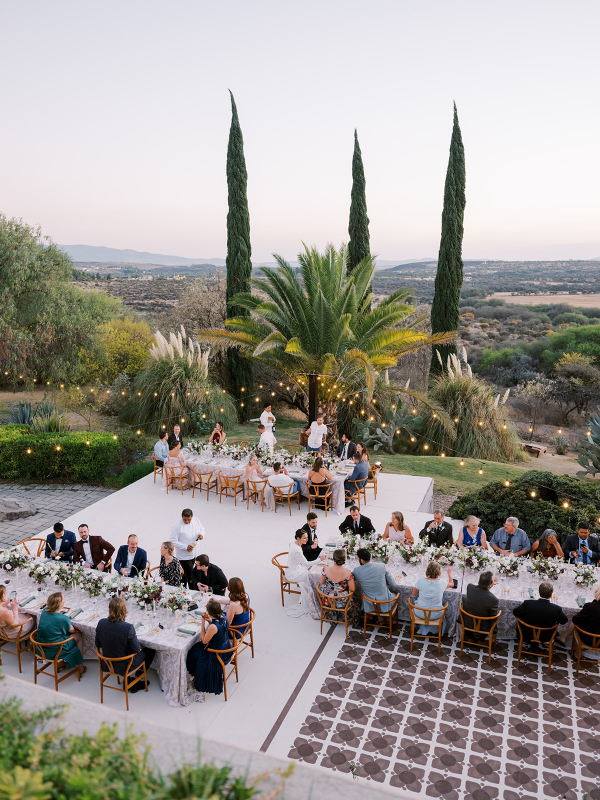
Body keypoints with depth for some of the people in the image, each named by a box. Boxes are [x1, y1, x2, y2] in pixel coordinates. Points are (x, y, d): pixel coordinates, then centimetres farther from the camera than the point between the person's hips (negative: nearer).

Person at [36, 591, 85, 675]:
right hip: (54, 651, -7)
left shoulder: (44, 611, -8)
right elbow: (71, 630, -2)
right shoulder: (63, 619, -25)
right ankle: (80, 668, 23)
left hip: (41, 649, 7)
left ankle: (61, 663, 33)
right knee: (78, 635, 12)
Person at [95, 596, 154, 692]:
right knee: (150, 651, 19)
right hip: (123, 667, -5)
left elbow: (98, 645, -1)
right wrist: (139, 648, 3)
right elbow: (136, 650, -20)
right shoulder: (128, 627, -31)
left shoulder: (101, 623, -15)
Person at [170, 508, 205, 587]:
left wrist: (201, 534, -11)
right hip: (183, 556, -6)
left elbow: (201, 529, 14)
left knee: (185, 575, 23)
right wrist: (185, 547, -26)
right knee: (191, 577, -6)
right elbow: (172, 541, -18)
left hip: (193, 554, 6)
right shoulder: (177, 526, -20)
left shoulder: (196, 520, -3)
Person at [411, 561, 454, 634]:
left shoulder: (421, 581, -18)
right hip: (436, 615, 0)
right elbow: (452, 584, 8)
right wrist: (449, 573, 25)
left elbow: (413, 594, -2)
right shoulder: (442, 582, -16)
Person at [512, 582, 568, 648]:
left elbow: (515, 612, -11)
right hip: (546, 638, 0)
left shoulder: (527, 604, -28)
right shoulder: (557, 609, -28)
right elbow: (564, 621, -7)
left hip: (527, 636, 0)